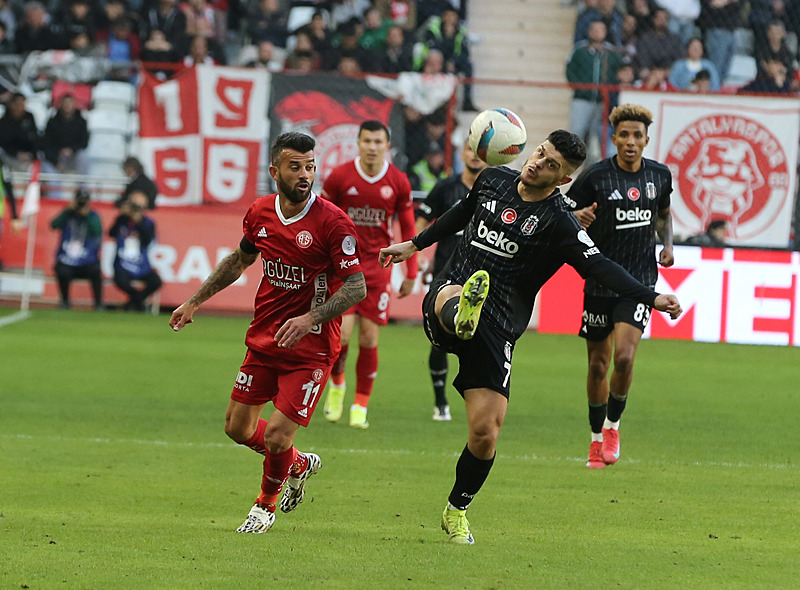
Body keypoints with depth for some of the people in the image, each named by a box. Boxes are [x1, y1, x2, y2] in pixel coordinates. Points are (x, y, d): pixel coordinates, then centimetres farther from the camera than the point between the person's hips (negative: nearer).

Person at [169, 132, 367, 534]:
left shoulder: (332, 222, -17)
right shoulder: (260, 214, 1)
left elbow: (356, 287, -17)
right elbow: (241, 259, 21)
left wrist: (311, 318, -30)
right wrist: (195, 301, 23)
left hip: (310, 348, -6)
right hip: (263, 341, 6)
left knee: (277, 438, -10)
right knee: (238, 428, 10)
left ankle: (267, 502, 21)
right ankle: (299, 465, 39)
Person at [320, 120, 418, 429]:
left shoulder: (398, 182, -1)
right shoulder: (339, 177, -5)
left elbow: (408, 228, 8)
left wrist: (411, 274, 7)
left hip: (377, 266, 1)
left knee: (369, 338, -3)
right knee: (341, 333, -12)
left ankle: (360, 406, 9)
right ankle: (336, 385, 19)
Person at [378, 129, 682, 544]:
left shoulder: (558, 222, -6)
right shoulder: (494, 181, 9)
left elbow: (598, 266, -14)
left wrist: (652, 298, -26)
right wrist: (415, 245, 37)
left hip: (497, 331, -2)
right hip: (447, 301, 2)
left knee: (485, 432, -5)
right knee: (453, 298, -37)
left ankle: (457, 511, 17)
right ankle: (462, 316, -75)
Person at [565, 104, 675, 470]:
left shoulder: (659, 176, 2)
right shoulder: (595, 177, -9)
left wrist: (667, 244, 5)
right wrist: (578, 218, -27)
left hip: (639, 281, 1)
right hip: (600, 281, -1)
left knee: (624, 357, -17)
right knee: (598, 364, 6)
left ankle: (613, 426, 6)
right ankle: (597, 439, 24)